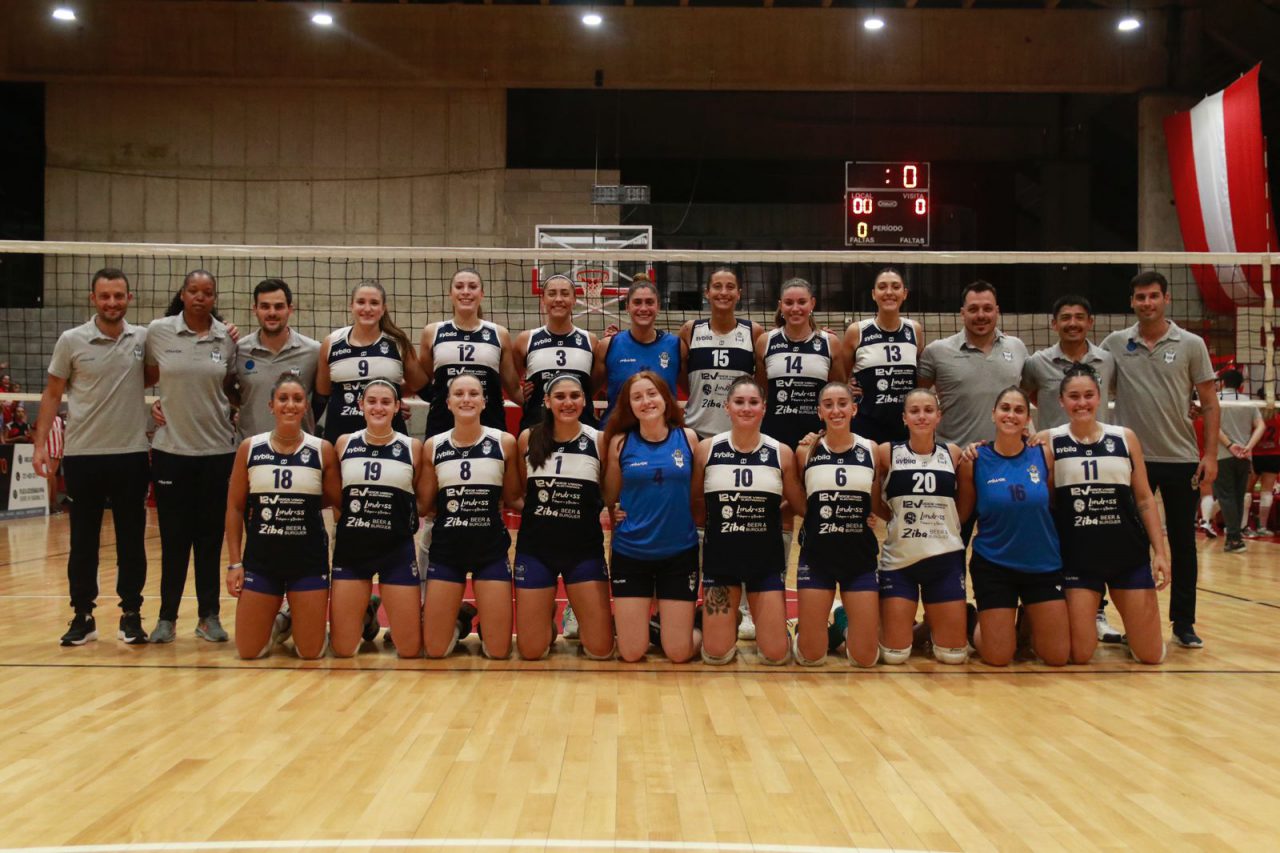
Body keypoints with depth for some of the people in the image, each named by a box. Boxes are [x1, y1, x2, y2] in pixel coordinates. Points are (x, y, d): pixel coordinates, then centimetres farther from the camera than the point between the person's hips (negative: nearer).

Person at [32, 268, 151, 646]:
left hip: (132, 453, 1)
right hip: (83, 454, -1)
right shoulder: (71, 341, -2)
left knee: (132, 540, 6)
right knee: (83, 540, 6)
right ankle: (83, 615, 17)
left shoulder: (143, 338, 2)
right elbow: (52, 394, 4)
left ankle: (131, 614, 16)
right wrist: (41, 444, -1)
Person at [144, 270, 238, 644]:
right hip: (171, 448, -1)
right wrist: (155, 404, -2)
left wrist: (231, 411, -4)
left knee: (210, 536, 7)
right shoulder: (158, 332, 0)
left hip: (217, 448, 1)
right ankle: (167, 616, 15)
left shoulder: (228, 338, 2)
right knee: (174, 536, 4)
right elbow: (147, 377, 12)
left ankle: (209, 616, 16)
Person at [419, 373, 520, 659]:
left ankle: (482, 620, 33)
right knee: (436, 650, 3)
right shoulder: (433, 446, 2)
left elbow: (513, 498, 4)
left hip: (491, 547, -1)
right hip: (446, 547, 1)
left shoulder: (505, 442, -3)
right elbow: (424, 504, 8)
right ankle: (459, 621, 36)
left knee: (497, 651, 0)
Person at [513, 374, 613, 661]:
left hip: (585, 549, -1)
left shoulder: (599, 441, -4)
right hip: (535, 548, 1)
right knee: (531, 651, 2)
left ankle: (577, 618, 32)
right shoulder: (528, 439, -1)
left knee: (601, 650, -1)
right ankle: (549, 617, 35)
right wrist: (527, 509, -8)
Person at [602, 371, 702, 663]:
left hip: (680, 553, 0)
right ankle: (628, 625, 34)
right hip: (630, 554, 0)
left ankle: (692, 626, 32)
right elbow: (610, 498, 9)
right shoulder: (620, 442, -2)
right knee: (631, 654, 1)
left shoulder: (687, 438, -1)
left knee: (679, 653, 0)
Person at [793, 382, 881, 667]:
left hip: (860, 555, 1)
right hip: (817, 555, -1)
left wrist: (872, 515, -3)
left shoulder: (871, 450, 1)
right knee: (810, 657, 1)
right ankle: (806, 631, 34)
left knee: (866, 657, 1)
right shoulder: (806, 451, -1)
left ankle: (847, 633, 34)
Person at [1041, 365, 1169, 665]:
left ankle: (1131, 632, 36)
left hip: (1129, 554, 2)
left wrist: (1160, 552, 1)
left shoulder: (1125, 437, 3)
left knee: (1150, 655, 3)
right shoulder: (1049, 441, -2)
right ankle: (1089, 624, 30)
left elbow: (1144, 499, 6)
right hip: (1077, 557, -2)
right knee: (1079, 655, -2)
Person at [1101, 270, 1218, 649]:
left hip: (1181, 459, 0)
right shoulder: (1115, 344, 2)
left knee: (1183, 544, 5)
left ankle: (1184, 622, 16)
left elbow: (1209, 404, 2)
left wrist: (1211, 454, -5)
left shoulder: (1191, 344, 0)